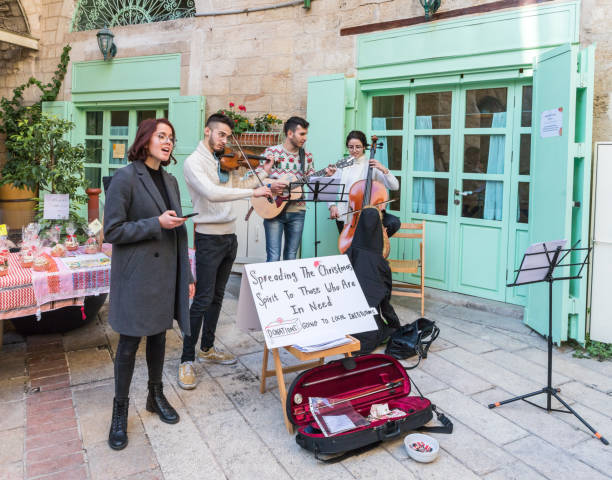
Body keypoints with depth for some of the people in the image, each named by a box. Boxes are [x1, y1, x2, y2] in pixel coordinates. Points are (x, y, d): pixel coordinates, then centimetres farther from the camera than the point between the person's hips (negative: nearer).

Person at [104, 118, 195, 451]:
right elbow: (112, 231, -12)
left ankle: (156, 395, 34)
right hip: (135, 275, -6)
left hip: (165, 273, 6)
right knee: (130, 341, 4)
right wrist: (156, 224, -19)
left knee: (158, 334, 16)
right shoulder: (125, 178, -10)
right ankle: (120, 410, 22)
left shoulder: (170, 181, 10)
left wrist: (187, 276, 12)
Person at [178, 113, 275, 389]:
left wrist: (263, 173, 11)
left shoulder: (224, 161, 13)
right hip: (209, 237, -8)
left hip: (228, 235, 8)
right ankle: (187, 360, 4)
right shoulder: (194, 162, -11)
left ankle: (207, 349, 29)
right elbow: (211, 192, -28)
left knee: (217, 296, 15)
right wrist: (253, 192, -29)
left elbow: (238, 185, 21)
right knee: (203, 299, -7)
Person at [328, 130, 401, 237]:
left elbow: (395, 186, -4)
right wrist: (332, 205, -12)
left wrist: (384, 170, -19)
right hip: (345, 215, 1)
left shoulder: (371, 165, 2)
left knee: (394, 222, -20)